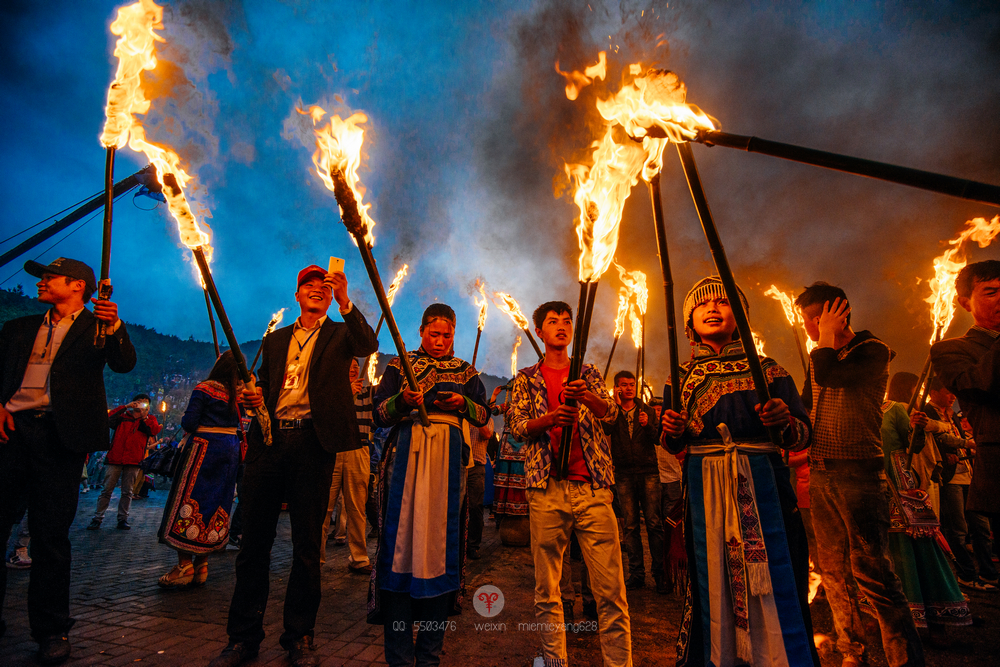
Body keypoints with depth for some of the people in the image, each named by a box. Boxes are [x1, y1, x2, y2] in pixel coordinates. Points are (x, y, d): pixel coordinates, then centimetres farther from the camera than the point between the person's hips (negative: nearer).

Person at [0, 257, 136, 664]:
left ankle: (51, 630, 10)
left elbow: (124, 364, -9)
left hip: (59, 435, -4)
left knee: (51, 535, -1)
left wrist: (114, 325, -25)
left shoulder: (97, 326, 8)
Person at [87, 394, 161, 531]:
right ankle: (97, 518, 10)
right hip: (115, 458, 0)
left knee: (128, 492, 4)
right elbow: (108, 419, -9)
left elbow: (155, 431, -6)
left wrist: (145, 416, -11)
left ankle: (123, 519, 10)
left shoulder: (149, 419, 12)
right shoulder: (123, 416, 10)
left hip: (133, 462, 1)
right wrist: (125, 407, -11)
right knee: (107, 490, 2)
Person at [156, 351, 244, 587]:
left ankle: (185, 565, 2)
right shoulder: (239, 392, 5)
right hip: (230, 449, 6)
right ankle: (202, 565, 17)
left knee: (190, 502, 2)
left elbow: (189, 423, -12)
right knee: (217, 505, 10)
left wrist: (185, 419, 10)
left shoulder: (204, 388, -10)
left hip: (204, 447, -5)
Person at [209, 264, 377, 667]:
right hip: (269, 438, 3)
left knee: (307, 543, 3)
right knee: (254, 539, 6)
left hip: (313, 440, -3)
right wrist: (251, 399, -1)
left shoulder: (340, 334, 12)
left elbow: (369, 345, -10)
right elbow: (261, 386, 22)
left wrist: (345, 301, -21)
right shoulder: (275, 340, 23)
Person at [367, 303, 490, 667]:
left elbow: (483, 415, 12)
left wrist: (462, 403, -7)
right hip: (407, 452, -1)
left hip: (450, 459, 1)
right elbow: (379, 413, 6)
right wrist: (402, 400, -14)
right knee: (402, 536, -5)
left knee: (443, 539, 1)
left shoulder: (466, 371, 18)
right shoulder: (399, 365, 13)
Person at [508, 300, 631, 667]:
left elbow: (611, 413, 1)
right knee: (546, 589, 7)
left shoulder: (589, 373, 15)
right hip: (546, 487, 0)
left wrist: (586, 397, -20)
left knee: (611, 589, -2)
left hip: (592, 487, 1)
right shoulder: (527, 378, 13)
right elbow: (518, 426, 4)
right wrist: (550, 418, -16)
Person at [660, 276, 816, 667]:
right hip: (705, 490, 1)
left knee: (774, 583, -1)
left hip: (763, 485, 0)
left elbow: (803, 437, 5)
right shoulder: (682, 376, 11)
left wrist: (784, 422, -17)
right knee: (711, 581, 4)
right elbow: (671, 445, 13)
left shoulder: (767, 369, 8)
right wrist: (672, 431, -9)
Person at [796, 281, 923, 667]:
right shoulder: (820, 358, 15)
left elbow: (828, 376, -24)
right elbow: (804, 408, 21)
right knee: (833, 570, 12)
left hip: (859, 475, -7)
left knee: (870, 570, -7)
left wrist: (827, 337, -10)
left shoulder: (873, 352, -6)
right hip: (820, 475, 7)